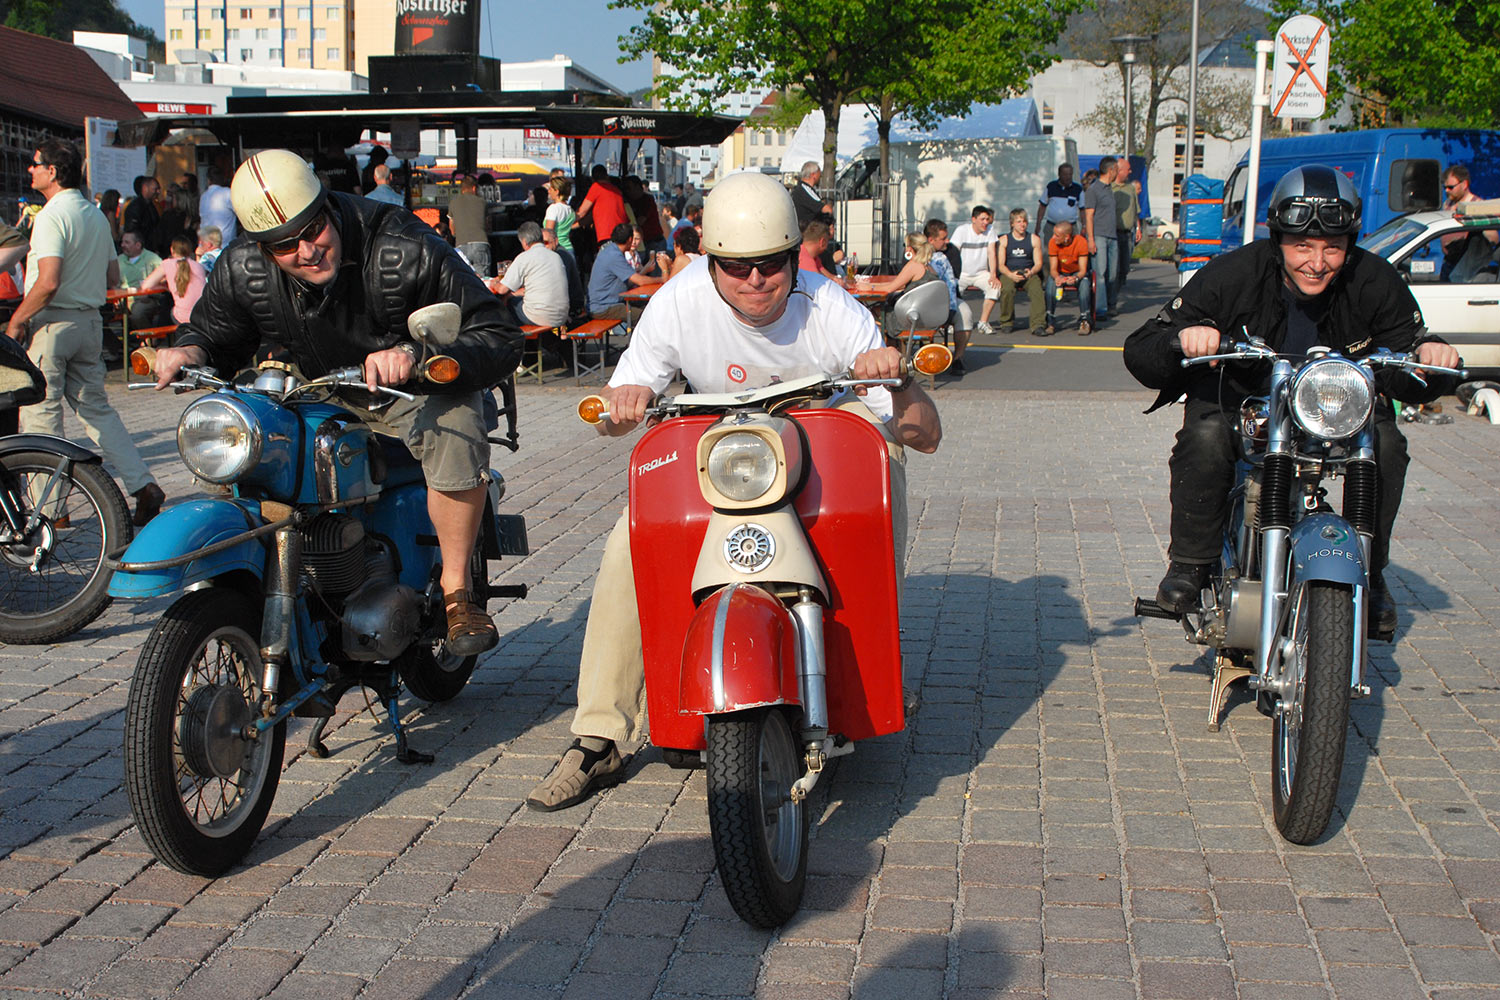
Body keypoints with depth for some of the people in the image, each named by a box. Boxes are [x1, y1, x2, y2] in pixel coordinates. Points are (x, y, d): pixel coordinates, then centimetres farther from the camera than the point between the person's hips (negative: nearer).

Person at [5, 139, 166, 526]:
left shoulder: (51, 216, -15)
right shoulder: (96, 215, 11)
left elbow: (48, 282, -23)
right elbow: (113, 275, 15)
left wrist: (17, 320, -13)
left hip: (52, 321, -8)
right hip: (91, 320, 8)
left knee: (40, 413, 0)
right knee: (96, 407, 13)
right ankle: (143, 484, 5)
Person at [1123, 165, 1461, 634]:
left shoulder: (1374, 283, -15)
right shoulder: (1232, 275, -22)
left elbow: (1413, 383, -7)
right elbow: (1139, 353, -24)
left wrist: (1432, 356, -32)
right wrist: (1182, 339, -47)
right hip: (1240, 397, -2)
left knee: (1384, 443, -25)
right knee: (1205, 434, -33)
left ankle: (1369, 573, -2)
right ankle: (1189, 563, -13)